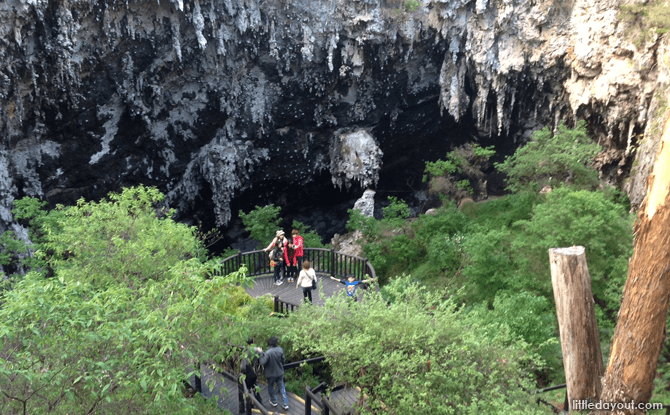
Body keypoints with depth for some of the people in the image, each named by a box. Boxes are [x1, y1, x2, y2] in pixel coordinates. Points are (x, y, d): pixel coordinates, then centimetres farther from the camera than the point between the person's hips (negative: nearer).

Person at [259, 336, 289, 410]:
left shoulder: (268, 352, -29)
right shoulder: (280, 350, -13)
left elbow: (262, 362, -31)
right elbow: (282, 360, 0)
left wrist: (261, 353, -23)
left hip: (271, 374, -4)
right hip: (280, 372, 4)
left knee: (270, 387, 21)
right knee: (282, 387, 16)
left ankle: (273, 401, 38)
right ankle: (285, 404, 18)